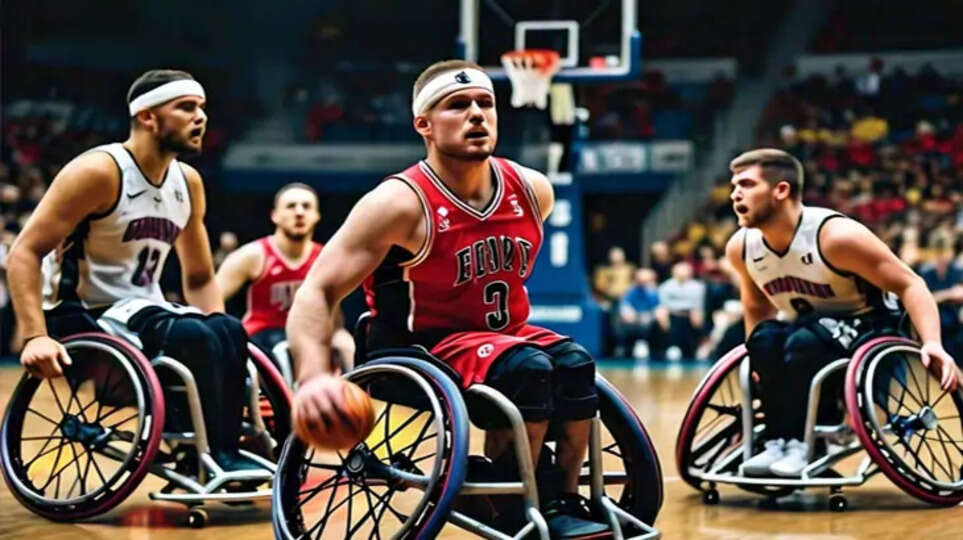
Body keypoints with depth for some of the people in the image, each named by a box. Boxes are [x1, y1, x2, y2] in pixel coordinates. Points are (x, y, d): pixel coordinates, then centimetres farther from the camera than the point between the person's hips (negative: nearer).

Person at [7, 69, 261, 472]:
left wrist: (220, 341, 2)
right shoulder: (99, 171, -15)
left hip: (140, 312, 7)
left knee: (229, 332, -20)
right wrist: (35, 337, -29)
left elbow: (199, 277, 18)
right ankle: (214, 457, -22)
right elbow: (24, 253, -18)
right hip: (81, 320, -7)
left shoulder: (188, 182, 7)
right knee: (192, 336, -29)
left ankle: (224, 448, -15)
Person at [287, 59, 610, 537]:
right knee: (525, 368, -30)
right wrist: (314, 377, -39)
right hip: (419, 352, -6)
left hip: (502, 336, 6)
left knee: (574, 365, -21)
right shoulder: (400, 203, -20)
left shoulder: (533, 191, -2)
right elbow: (316, 293, -23)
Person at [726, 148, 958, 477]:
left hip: (868, 328, -5)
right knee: (765, 337, -27)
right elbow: (756, 309, 11)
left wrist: (932, 343, -35)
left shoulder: (836, 235, -26)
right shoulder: (741, 247, -8)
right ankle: (778, 440, -25)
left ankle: (802, 442, -28)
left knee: (805, 340, -35)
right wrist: (761, 363, 1)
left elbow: (909, 285, -22)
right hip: (809, 331, 5)